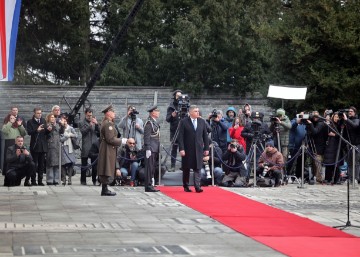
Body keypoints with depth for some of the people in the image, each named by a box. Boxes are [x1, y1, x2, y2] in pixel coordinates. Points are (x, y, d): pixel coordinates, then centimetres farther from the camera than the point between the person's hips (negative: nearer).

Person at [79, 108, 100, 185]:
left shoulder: (94, 122, 15)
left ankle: (94, 180, 9)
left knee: (94, 164, 2)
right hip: (85, 147, -3)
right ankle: (83, 180, 6)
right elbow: (83, 131, -10)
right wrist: (90, 125, -19)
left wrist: (96, 124, -6)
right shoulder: (81, 123, 6)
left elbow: (99, 132, 8)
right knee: (84, 165, 1)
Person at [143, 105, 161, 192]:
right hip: (151, 149, -10)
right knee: (149, 168, -7)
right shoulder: (149, 123, -12)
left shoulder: (155, 122, 17)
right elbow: (146, 137, -17)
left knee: (153, 168, 12)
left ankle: (150, 185, 17)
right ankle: (148, 186, -6)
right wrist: (148, 149, -22)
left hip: (155, 149, 10)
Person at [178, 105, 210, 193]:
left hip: (198, 149, 2)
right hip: (187, 149, -2)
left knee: (197, 168, -5)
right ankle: (186, 186, 19)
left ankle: (197, 186, -8)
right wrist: (181, 149, -13)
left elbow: (205, 135, 10)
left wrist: (206, 148, 6)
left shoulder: (202, 121, 8)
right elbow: (181, 137, -7)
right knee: (186, 168, 7)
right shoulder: (184, 122, -4)